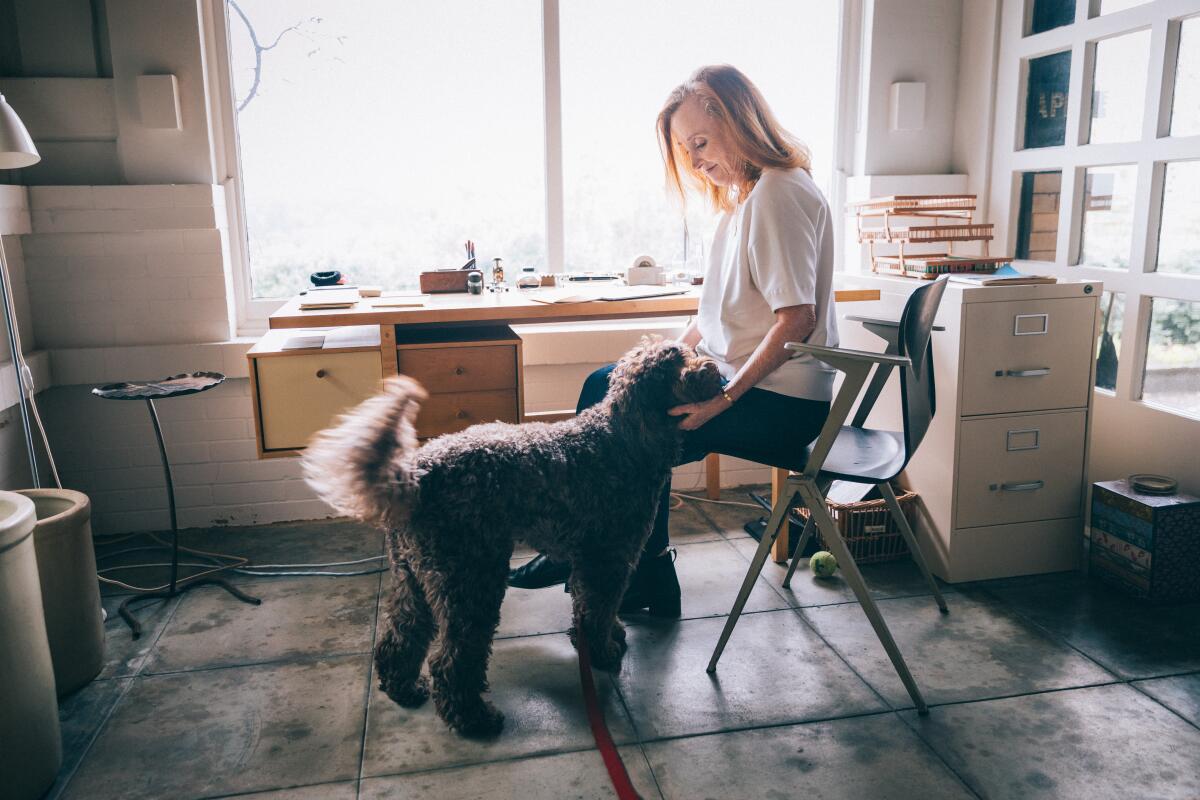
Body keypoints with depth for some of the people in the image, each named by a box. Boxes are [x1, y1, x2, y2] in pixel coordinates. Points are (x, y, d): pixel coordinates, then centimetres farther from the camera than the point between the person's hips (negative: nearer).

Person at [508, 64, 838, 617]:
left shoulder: (778, 194, -17)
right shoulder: (746, 193, 13)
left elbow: (796, 319, -25)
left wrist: (723, 398, -23)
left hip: (780, 403, -10)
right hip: (743, 379, 10)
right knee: (605, 385, 7)